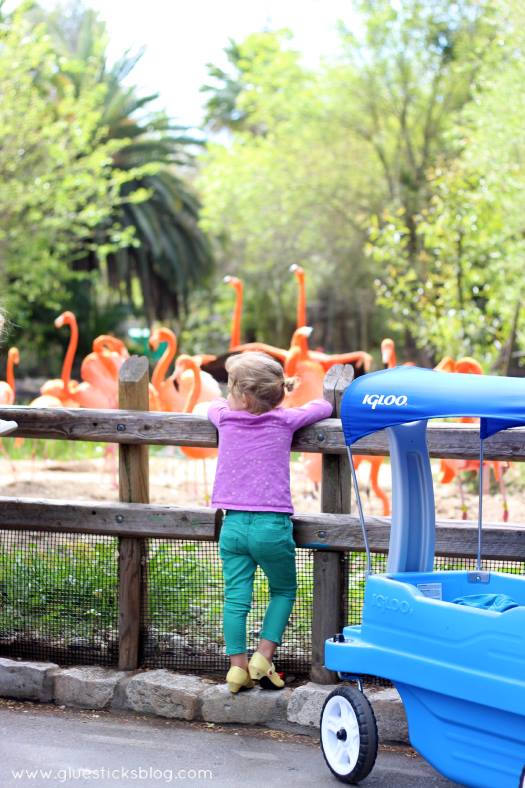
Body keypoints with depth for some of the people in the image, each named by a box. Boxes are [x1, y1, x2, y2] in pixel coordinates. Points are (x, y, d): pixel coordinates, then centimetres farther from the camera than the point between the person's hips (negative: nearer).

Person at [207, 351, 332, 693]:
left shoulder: (225, 418, 3)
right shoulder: (285, 420, -2)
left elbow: (215, 405, 27)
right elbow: (323, 407, 12)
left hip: (234, 524, 2)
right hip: (272, 524, -2)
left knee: (236, 597, 6)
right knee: (283, 591, 16)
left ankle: (238, 665, 5)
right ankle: (264, 657, 7)